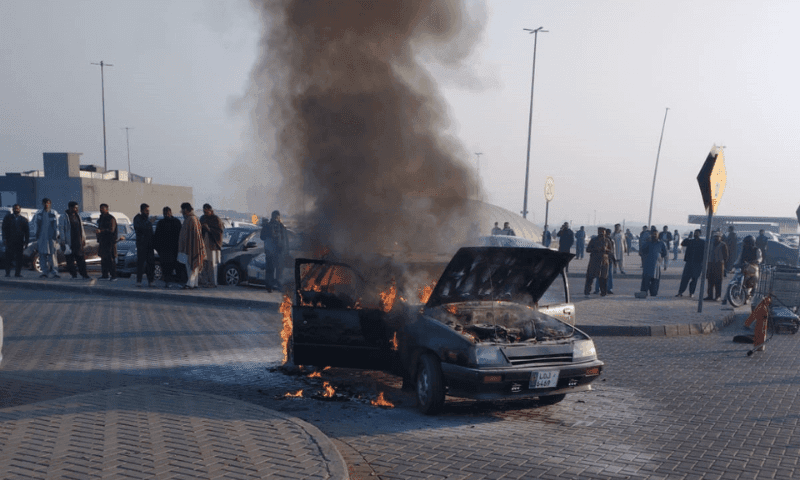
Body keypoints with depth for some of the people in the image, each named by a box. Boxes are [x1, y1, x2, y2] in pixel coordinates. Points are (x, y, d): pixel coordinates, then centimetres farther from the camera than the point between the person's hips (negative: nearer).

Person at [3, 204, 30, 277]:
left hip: (20, 241, 1)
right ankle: (8, 273, 2)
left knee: (19, 258, -2)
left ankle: (18, 273, 2)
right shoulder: (7, 218, 12)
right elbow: (4, 229, 6)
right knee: (9, 257, -2)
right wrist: (5, 239, -6)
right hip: (10, 240, -1)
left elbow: (27, 231, 10)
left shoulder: (24, 219, 13)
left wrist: (26, 241, 2)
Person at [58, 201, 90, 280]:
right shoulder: (64, 217, -3)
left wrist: (83, 239, 16)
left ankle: (84, 275, 1)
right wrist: (63, 241, -11)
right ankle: (74, 275, 7)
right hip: (69, 242, -5)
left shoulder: (78, 216, 15)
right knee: (70, 259, -1)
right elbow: (61, 229, -6)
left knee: (81, 259, 1)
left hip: (78, 241, 5)